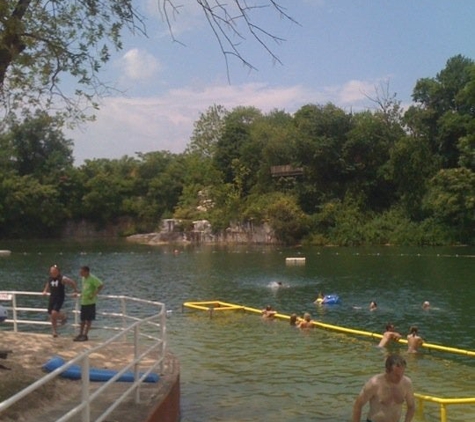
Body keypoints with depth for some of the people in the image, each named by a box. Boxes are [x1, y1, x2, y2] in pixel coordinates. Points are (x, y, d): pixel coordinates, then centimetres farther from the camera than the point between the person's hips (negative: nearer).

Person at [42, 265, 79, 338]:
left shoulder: (62, 279, -15)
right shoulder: (50, 278, 4)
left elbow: (73, 282, -9)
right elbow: (47, 285, 28)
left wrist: (76, 291, -9)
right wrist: (45, 291, 17)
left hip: (60, 298, -6)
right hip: (52, 298, 6)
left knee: (54, 313, -23)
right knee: (51, 316, 6)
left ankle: (63, 317, 11)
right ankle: (55, 331, 21)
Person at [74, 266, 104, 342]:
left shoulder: (92, 278, -15)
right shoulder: (83, 278, 10)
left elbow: (101, 285, -20)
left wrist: (94, 294, -21)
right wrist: (82, 294, 12)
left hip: (90, 302, -8)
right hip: (83, 301, 8)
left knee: (89, 320, 0)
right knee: (83, 320, 11)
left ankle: (85, 335, 5)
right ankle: (80, 334, 18)